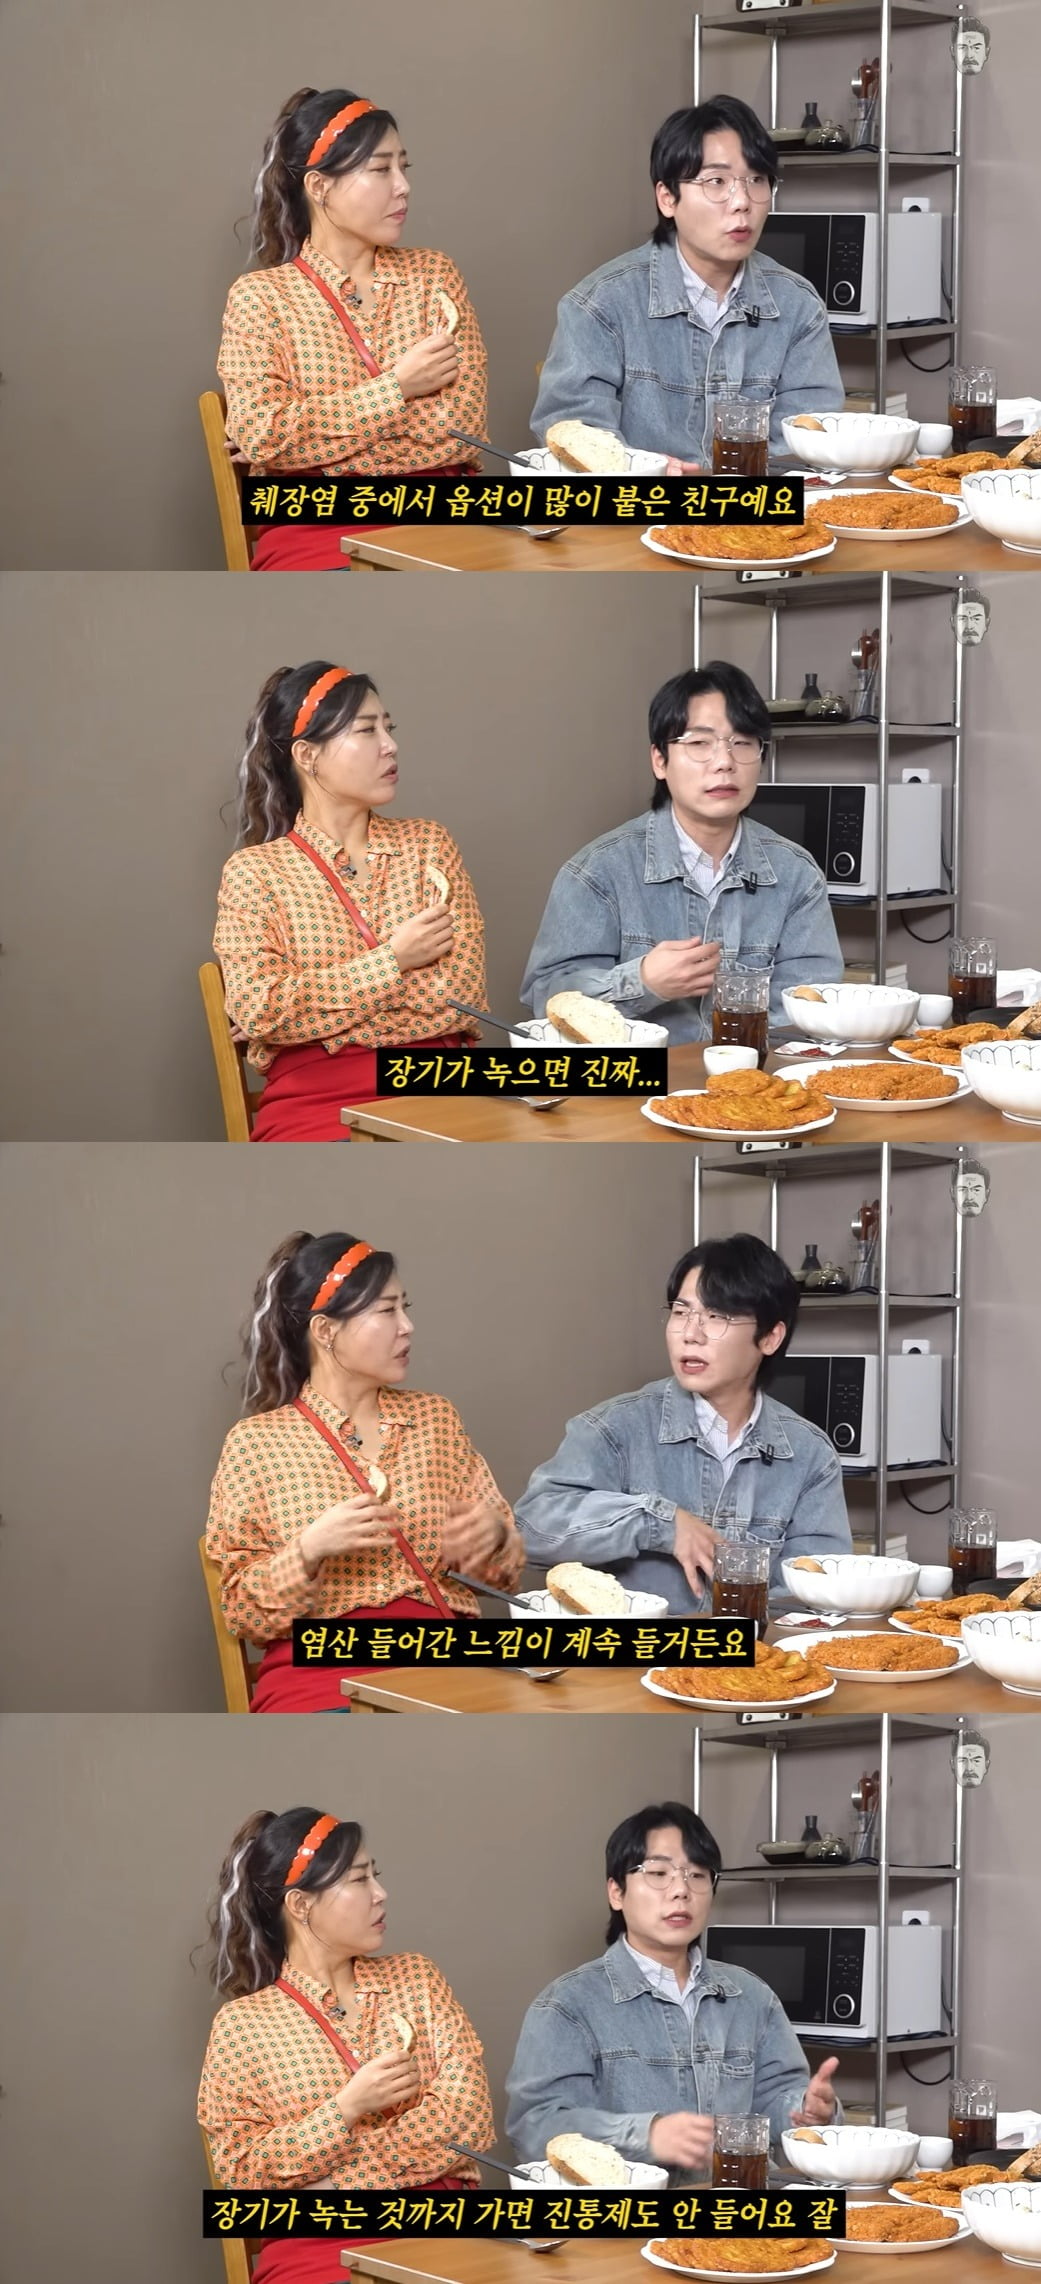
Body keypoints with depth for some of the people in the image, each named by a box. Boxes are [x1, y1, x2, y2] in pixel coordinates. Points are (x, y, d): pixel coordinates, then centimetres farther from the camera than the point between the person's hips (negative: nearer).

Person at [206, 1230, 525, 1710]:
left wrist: (494, 1536, -3)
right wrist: (310, 1550, -15)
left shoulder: (435, 1417, 17)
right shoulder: (257, 1441, 5)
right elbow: (243, 1612, 3)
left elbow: (503, 1571, 20)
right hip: (323, 1672, -4)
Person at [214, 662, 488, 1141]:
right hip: (318, 1104, -3)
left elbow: (460, 995, 4)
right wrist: (393, 961, -3)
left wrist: (321, 1011, -2)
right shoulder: (254, 872, 8)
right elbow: (260, 1011, -6)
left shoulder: (429, 845, 16)